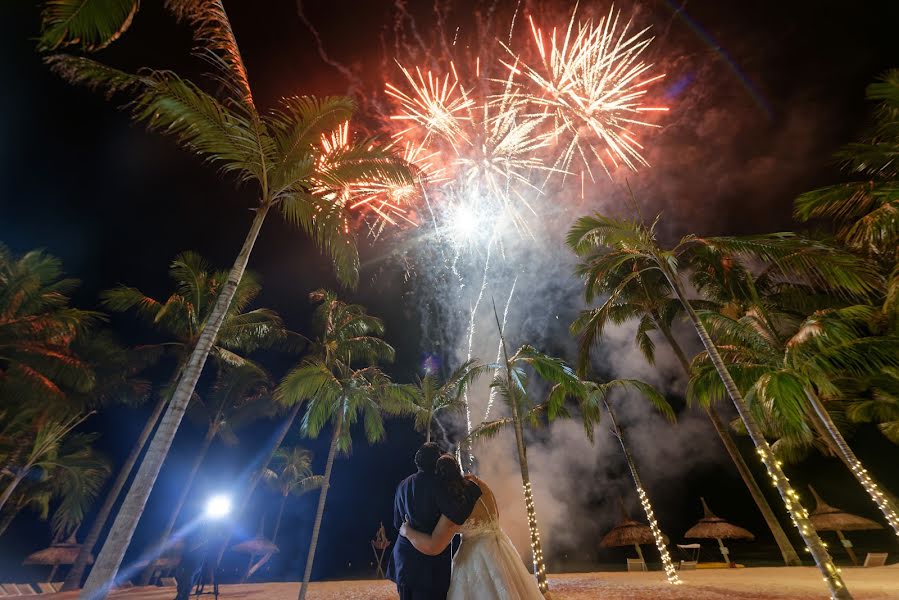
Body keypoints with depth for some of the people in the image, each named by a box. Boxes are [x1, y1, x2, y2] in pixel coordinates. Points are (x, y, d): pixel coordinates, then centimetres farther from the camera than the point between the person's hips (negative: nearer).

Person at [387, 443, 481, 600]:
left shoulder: (402, 485, 4)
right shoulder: (437, 484, -17)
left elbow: (397, 522, 13)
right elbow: (457, 515, -23)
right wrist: (471, 488, -11)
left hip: (403, 557, 6)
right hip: (431, 563, -6)